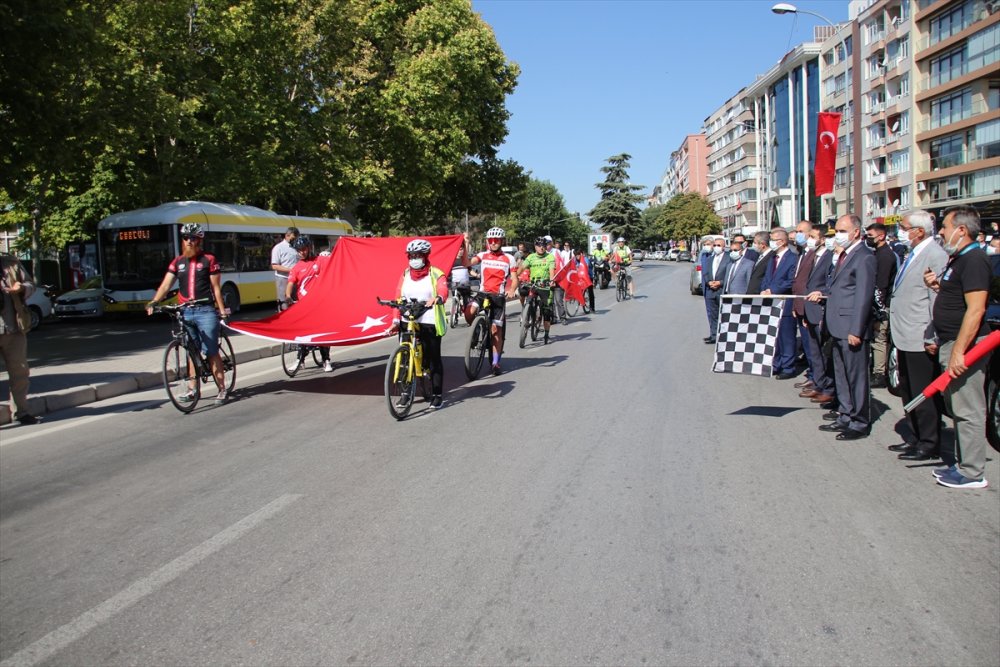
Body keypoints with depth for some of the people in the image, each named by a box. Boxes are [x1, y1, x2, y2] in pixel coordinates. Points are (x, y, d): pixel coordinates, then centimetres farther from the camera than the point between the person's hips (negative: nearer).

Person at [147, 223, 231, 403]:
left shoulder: (209, 260, 1)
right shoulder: (178, 261, 11)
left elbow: (216, 287, 0)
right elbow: (165, 285, 3)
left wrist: (222, 310, -5)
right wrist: (154, 301, -14)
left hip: (205, 311, -4)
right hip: (185, 312, 4)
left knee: (211, 352, -5)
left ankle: (222, 390, 0)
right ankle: (193, 389, 18)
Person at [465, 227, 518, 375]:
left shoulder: (508, 259, 3)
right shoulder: (482, 255, 5)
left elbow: (514, 279, -1)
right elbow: (467, 263, -12)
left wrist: (512, 290, -21)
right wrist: (465, 246, -23)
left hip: (499, 296, -1)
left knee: (496, 329, -1)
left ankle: (496, 362, 11)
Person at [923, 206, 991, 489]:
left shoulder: (974, 260, -17)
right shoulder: (957, 259, 15)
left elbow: (976, 309, -23)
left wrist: (959, 351, -26)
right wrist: (937, 286, 7)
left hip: (965, 346, -11)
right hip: (951, 343, 11)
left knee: (968, 411, -3)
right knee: (957, 409, 16)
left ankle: (972, 474, 5)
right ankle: (963, 464, 26)